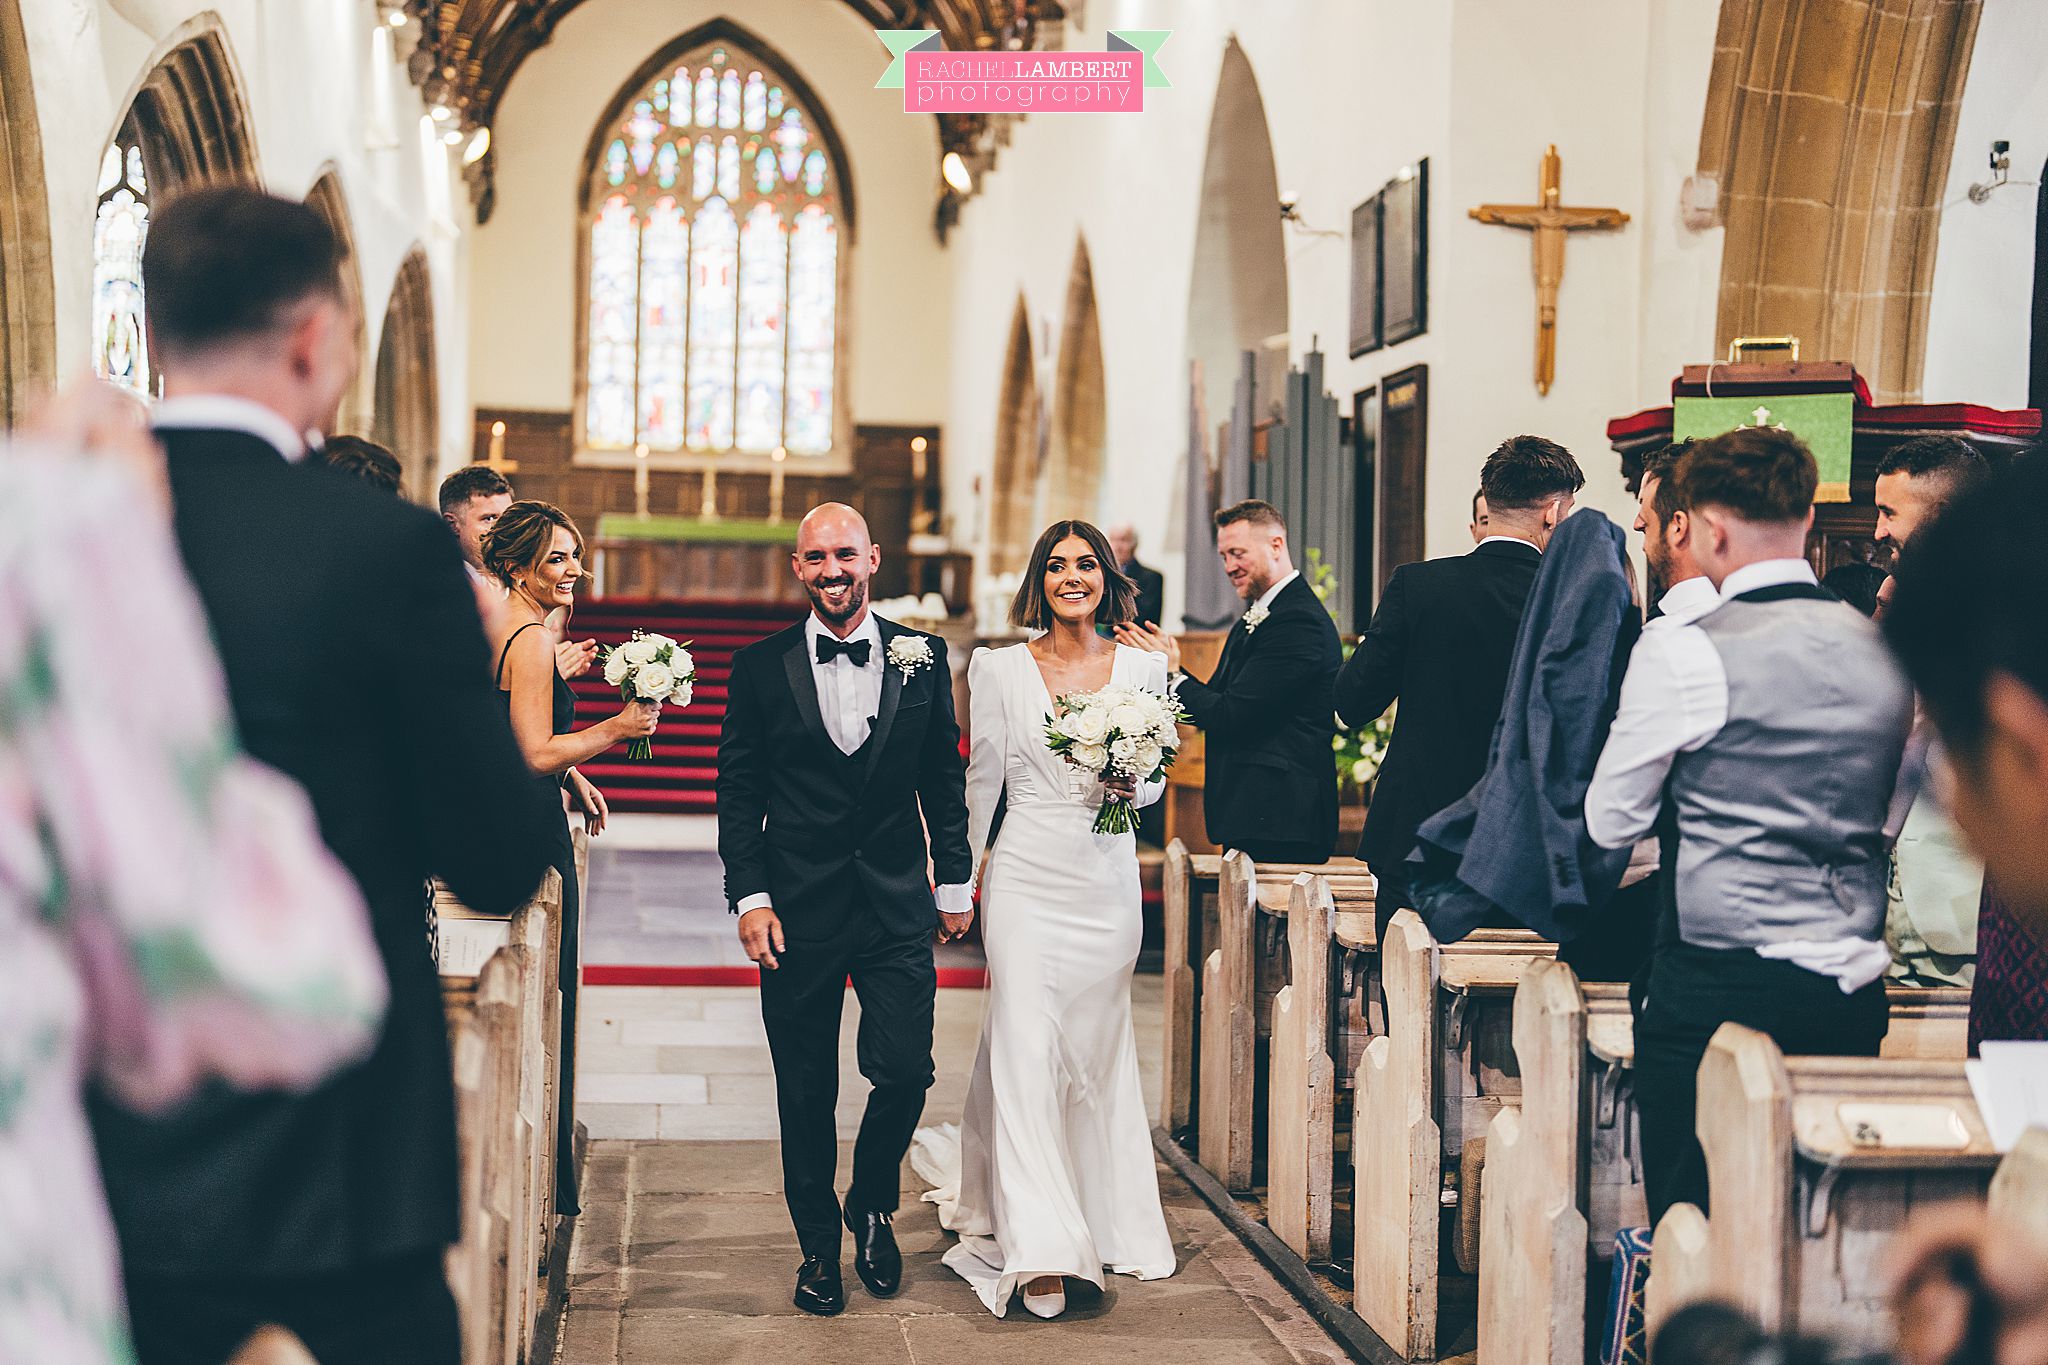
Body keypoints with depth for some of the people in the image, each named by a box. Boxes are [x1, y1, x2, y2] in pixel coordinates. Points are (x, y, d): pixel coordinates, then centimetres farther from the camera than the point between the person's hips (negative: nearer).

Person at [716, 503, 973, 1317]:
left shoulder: (923, 658, 4)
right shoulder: (760, 668, 1)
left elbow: (945, 780, 10)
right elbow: (738, 792, 2)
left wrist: (955, 883, 8)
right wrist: (750, 896, -6)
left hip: (898, 909, 1)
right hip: (798, 913, 0)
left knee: (904, 1070, -6)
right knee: (805, 1091, 6)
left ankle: (873, 1208, 22)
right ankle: (819, 1248, 23)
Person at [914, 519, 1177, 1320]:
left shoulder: (1142, 668, 5)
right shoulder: (1001, 669, 1)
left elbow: (1155, 781, 12)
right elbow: (982, 781, 6)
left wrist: (1131, 785, -10)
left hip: (1108, 883, 2)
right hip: (1028, 877, -2)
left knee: (1097, 1050, 12)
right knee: (1026, 1050, -9)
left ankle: (1106, 1218, 33)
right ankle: (1040, 1251, -9)